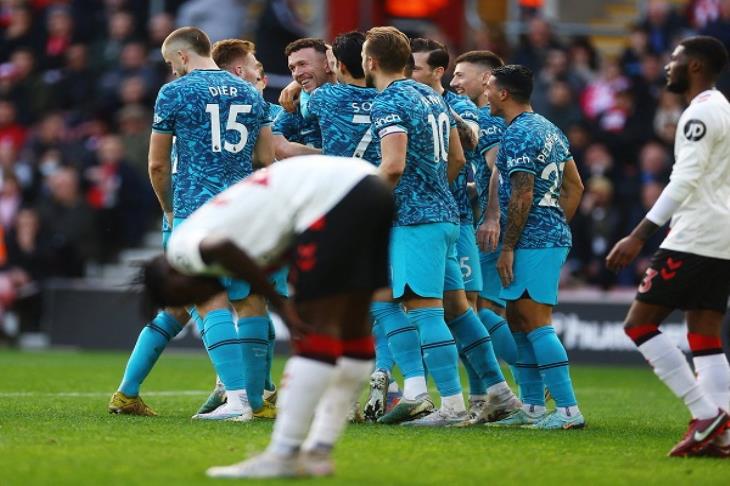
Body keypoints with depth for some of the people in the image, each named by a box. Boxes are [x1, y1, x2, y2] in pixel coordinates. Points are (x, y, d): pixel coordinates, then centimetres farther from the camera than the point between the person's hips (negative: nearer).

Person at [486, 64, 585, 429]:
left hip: (532, 242, -10)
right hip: (554, 237, 10)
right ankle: (533, 406, 18)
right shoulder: (549, 129, 17)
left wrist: (507, 248, -16)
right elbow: (575, 186, 20)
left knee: (537, 324, -10)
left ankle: (568, 409, -13)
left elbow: (522, 197, -19)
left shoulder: (518, 136, -14)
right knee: (517, 321, 15)